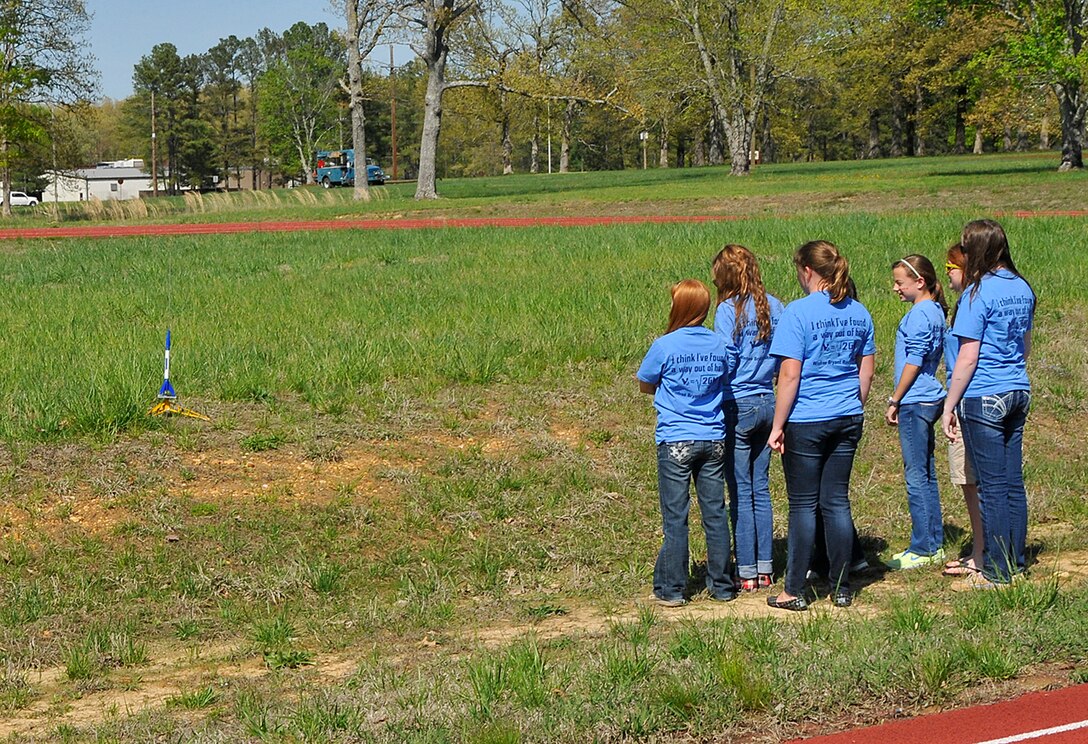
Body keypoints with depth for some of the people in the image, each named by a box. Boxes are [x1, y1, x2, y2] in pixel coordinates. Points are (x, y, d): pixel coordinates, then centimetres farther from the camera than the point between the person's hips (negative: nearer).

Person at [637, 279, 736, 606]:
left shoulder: (664, 346, -10)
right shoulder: (720, 345, 1)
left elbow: (645, 385, 4)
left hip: (676, 441, -3)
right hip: (713, 440, 4)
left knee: (675, 517, 2)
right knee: (715, 514, 10)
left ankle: (671, 589, 5)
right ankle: (721, 585, 17)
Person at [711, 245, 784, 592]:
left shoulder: (729, 310, -12)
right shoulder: (774, 306, 5)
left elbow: (725, 363, -14)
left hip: (738, 405, -6)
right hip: (769, 403, 6)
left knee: (740, 491, 0)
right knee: (761, 488, 13)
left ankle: (747, 573, 4)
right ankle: (765, 568, 16)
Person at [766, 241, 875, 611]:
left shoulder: (798, 312, -13)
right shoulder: (858, 313, 5)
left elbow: (790, 375, -15)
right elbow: (866, 372, 11)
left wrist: (778, 426, -9)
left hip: (806, 422, -5)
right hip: (847, 420, 5)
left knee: (803, 505, 2)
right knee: (837, 502, 11)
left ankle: (795, 592, 8)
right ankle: (841, 588, 15)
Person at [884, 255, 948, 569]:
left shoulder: (919, 314, -15)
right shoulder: (935, 311, 14)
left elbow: (914, 362, -17)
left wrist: (894, 401, -11)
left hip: (915, 402, -10)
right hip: (929, 401, 10)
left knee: (916, 476, -5)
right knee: (927, 476, 13)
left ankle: (922, 549, -1)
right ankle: (935, 545, 18)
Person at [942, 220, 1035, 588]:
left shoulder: (978, 293, -14)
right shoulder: (1022, 288, 8)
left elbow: (967, 358, -14)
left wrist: (949, 406, -8)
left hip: (983, 399, -7)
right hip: (1018, 393, 7)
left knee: (992, 487, -1)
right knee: (1013, 482, 12)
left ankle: (997, 573, 4)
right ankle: (1016, 563, 18)